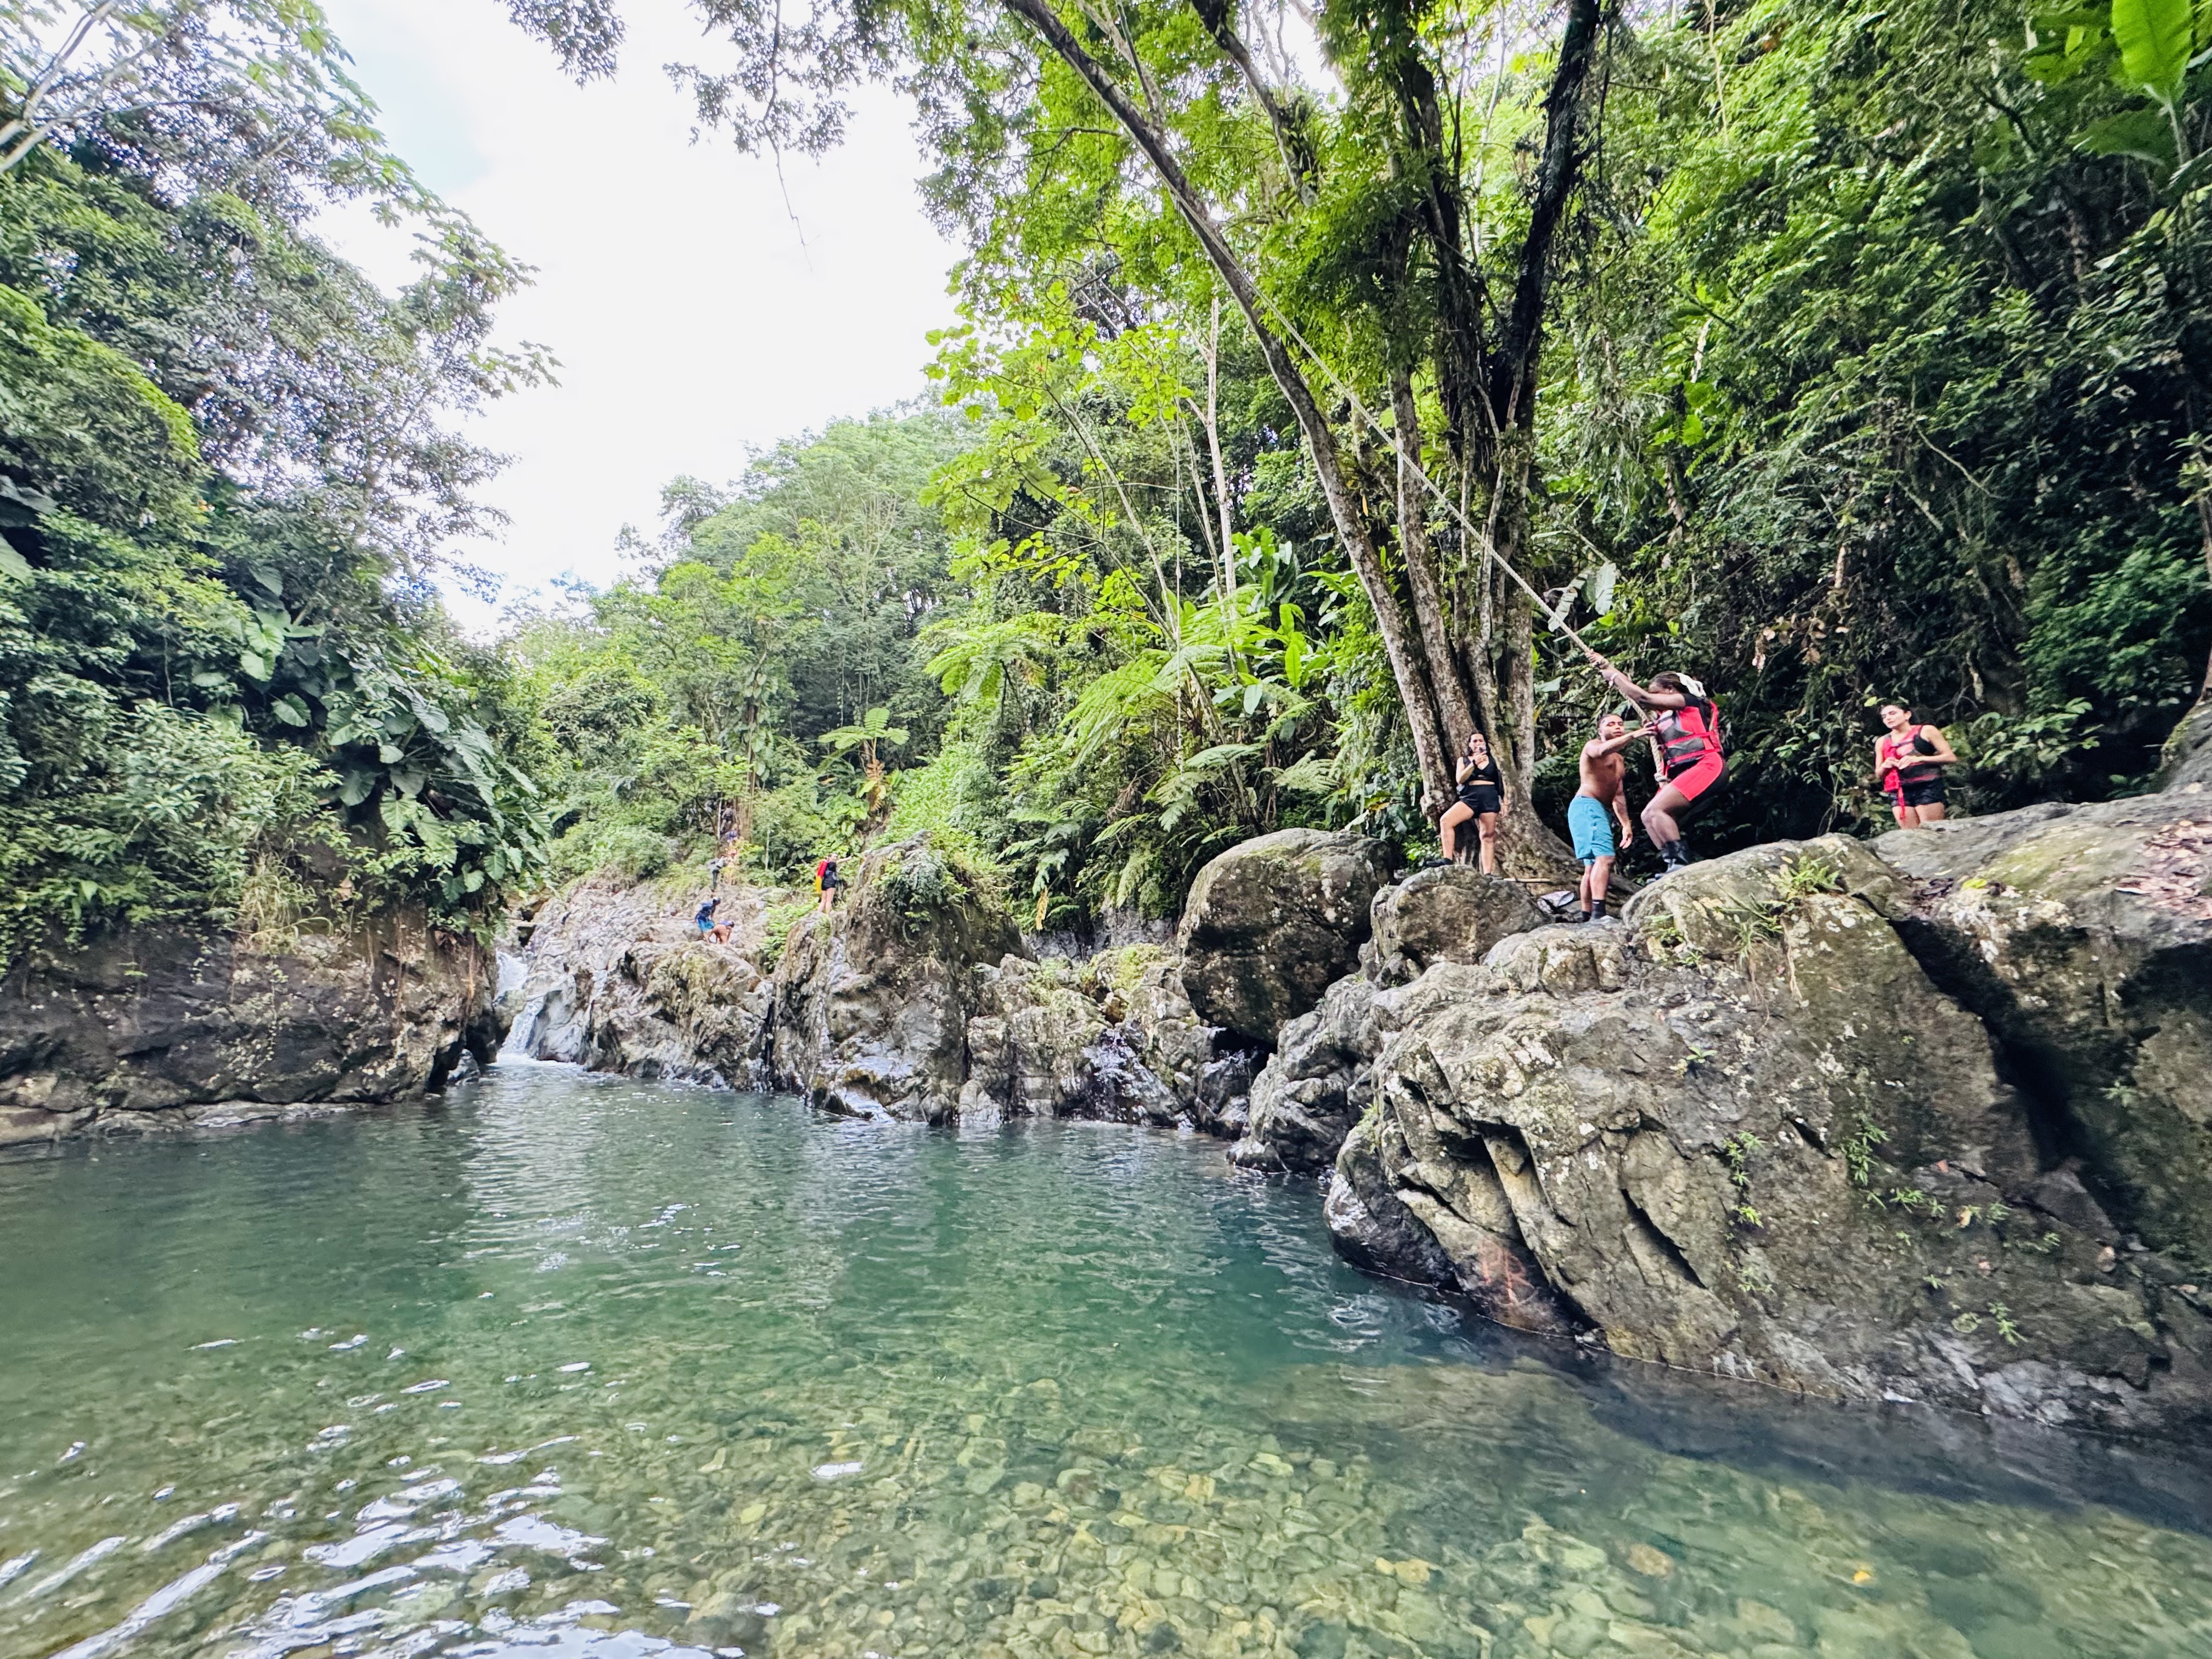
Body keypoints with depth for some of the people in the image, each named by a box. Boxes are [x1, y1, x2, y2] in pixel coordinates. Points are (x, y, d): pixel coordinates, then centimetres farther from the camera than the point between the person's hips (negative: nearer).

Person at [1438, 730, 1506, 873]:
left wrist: (1504, 802, 8)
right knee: (1445, 821, -23)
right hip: (1470, 797, 0)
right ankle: (1448, 861, -26)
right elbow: (1460, 779, -2)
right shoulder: (1463, 760, 14)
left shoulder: (1493, 760, 16)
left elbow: (1502, 781, 17)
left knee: (1488, 836, -1)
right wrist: (1474, 763, -13)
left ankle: (1488, 874, 1)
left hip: (1490, 798, 1)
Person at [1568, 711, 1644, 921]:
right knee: (1605, 856, -24)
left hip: (1601, 811, 10)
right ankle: (1598, 913, -34)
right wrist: (1633, 735, -30)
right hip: (1587, 805, -10)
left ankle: (1587, 917, 9)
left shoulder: (1619, 761, 27)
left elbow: (1618, 796, 24)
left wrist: (1626, 824, 16)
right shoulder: (1593, 746, 1)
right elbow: (1602, 751, -27)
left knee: (1592, 864, 7)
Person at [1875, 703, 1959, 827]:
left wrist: (1919, 759, -13)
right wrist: (1884, 767, -3)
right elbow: (1878, 776, 20)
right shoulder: (1882, 742, 15)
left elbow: (1951, 758, 0)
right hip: (1899, 792, 4)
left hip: (1927, 788, -3)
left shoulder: (1926, 731, 6)